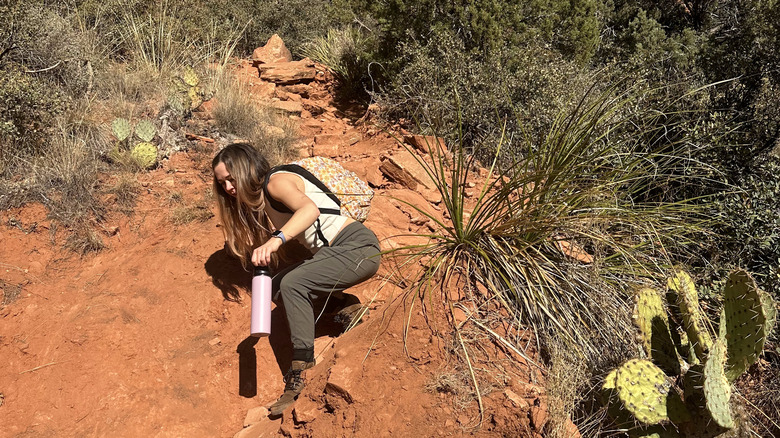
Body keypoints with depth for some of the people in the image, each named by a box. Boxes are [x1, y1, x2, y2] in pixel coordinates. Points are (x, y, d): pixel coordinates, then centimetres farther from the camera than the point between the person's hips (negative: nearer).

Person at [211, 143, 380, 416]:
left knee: (292, 284, -24)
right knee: (280, 288, -1)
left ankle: (300, 373, -19)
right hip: (327, 251, 9)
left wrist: (276, 240, -45)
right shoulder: (257, 202, 17)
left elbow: (311, 209, -33)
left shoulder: (277, 182, -11)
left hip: (357, 246, -9)